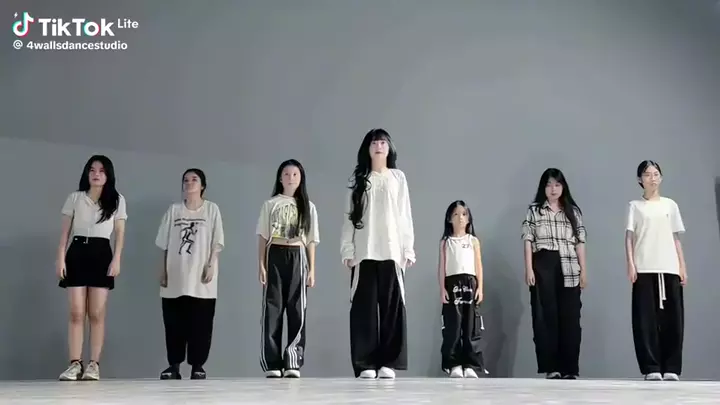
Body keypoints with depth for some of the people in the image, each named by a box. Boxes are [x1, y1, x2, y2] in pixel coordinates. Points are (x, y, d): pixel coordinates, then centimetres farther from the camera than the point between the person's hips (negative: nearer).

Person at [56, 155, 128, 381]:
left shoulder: (117, 200, 7)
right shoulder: (74, 198, 9)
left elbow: (120, 233, 5)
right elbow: (65, 231, 8)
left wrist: (116, 259, -6)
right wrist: (60, 258, -1)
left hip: (101, 254, -1)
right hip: (77, 253, 1)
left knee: (97, 314, -2)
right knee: (76, 313, -3)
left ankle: (94, 365, 2)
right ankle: (75, 364, -1)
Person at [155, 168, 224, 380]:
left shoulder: (211, 209, 3)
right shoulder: (173, 209, 9)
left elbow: (216, 242, 0)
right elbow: (165, 244, 10)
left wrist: (211, 265, -9)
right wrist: (163, 270, 5)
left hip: (201, 278, -2)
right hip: (176, 276, 2)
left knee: (200, 323, 0)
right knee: (174, 322, 3)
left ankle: (197, 365, 7)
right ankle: (174, 365, 10)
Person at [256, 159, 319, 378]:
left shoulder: (308, 207, 10)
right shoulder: (270, 204, 7)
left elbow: (311, 241, 8)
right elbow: (263, 238, 6)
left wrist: (312, 270, 3)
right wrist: (261, 265, -3)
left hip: (297, 258, 1)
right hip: (275, 257, -1)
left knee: (297, 310, -1)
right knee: (272, 310, -2)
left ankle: (293, 363, 2)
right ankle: (272, 364, 1)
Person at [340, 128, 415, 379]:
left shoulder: (398, 177, 12)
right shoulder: (359, 179, 12)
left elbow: (405, 215, 8)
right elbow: (350, 217, 8)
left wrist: (408, 249, 1)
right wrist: (347, 250, 0)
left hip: (392, 251, 0)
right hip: (364, 252, 0)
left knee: (392, 307, -4)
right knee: (365, 307, -4)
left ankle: (388, 363, 0)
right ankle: (365, 364, -1)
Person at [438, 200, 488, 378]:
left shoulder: (473, 240, 12)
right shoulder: (445, 242, 11)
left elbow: (478, 265, 9)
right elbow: (442, 266, 6)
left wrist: (480, 287, -1)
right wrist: (442, 288, -3)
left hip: (470, 283, 1)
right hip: (452, 284, -1)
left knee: (471, 325, -2)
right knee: (452, 325, -4)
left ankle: (470, 365, 0)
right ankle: (454, 365, 0)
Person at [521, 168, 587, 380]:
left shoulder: (573, 211, 13)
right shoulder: (534, 210, 7)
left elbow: (579, 242, 11)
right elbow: (528, 241, 2)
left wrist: (583, 270, 5)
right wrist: (529, 269, -7)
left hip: (569, 268, 2)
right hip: (543, 265, -2)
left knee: (570, 316, 0)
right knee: (545, 315, -3)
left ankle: (569, 368, 5)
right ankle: (551, 367, 2)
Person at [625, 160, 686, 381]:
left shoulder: (670, 205, 15)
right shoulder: (635, 206, 8)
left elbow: (676, 239, 14)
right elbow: (629, 237, 2)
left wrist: (682, 266, 6)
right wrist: (631, 264, -10)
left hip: (670, 268, 2)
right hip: (644, 269, -2)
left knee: (672, 317, -1)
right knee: (646, 318, -5)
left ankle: (671, 368, 6)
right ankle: (651, 368, -1)